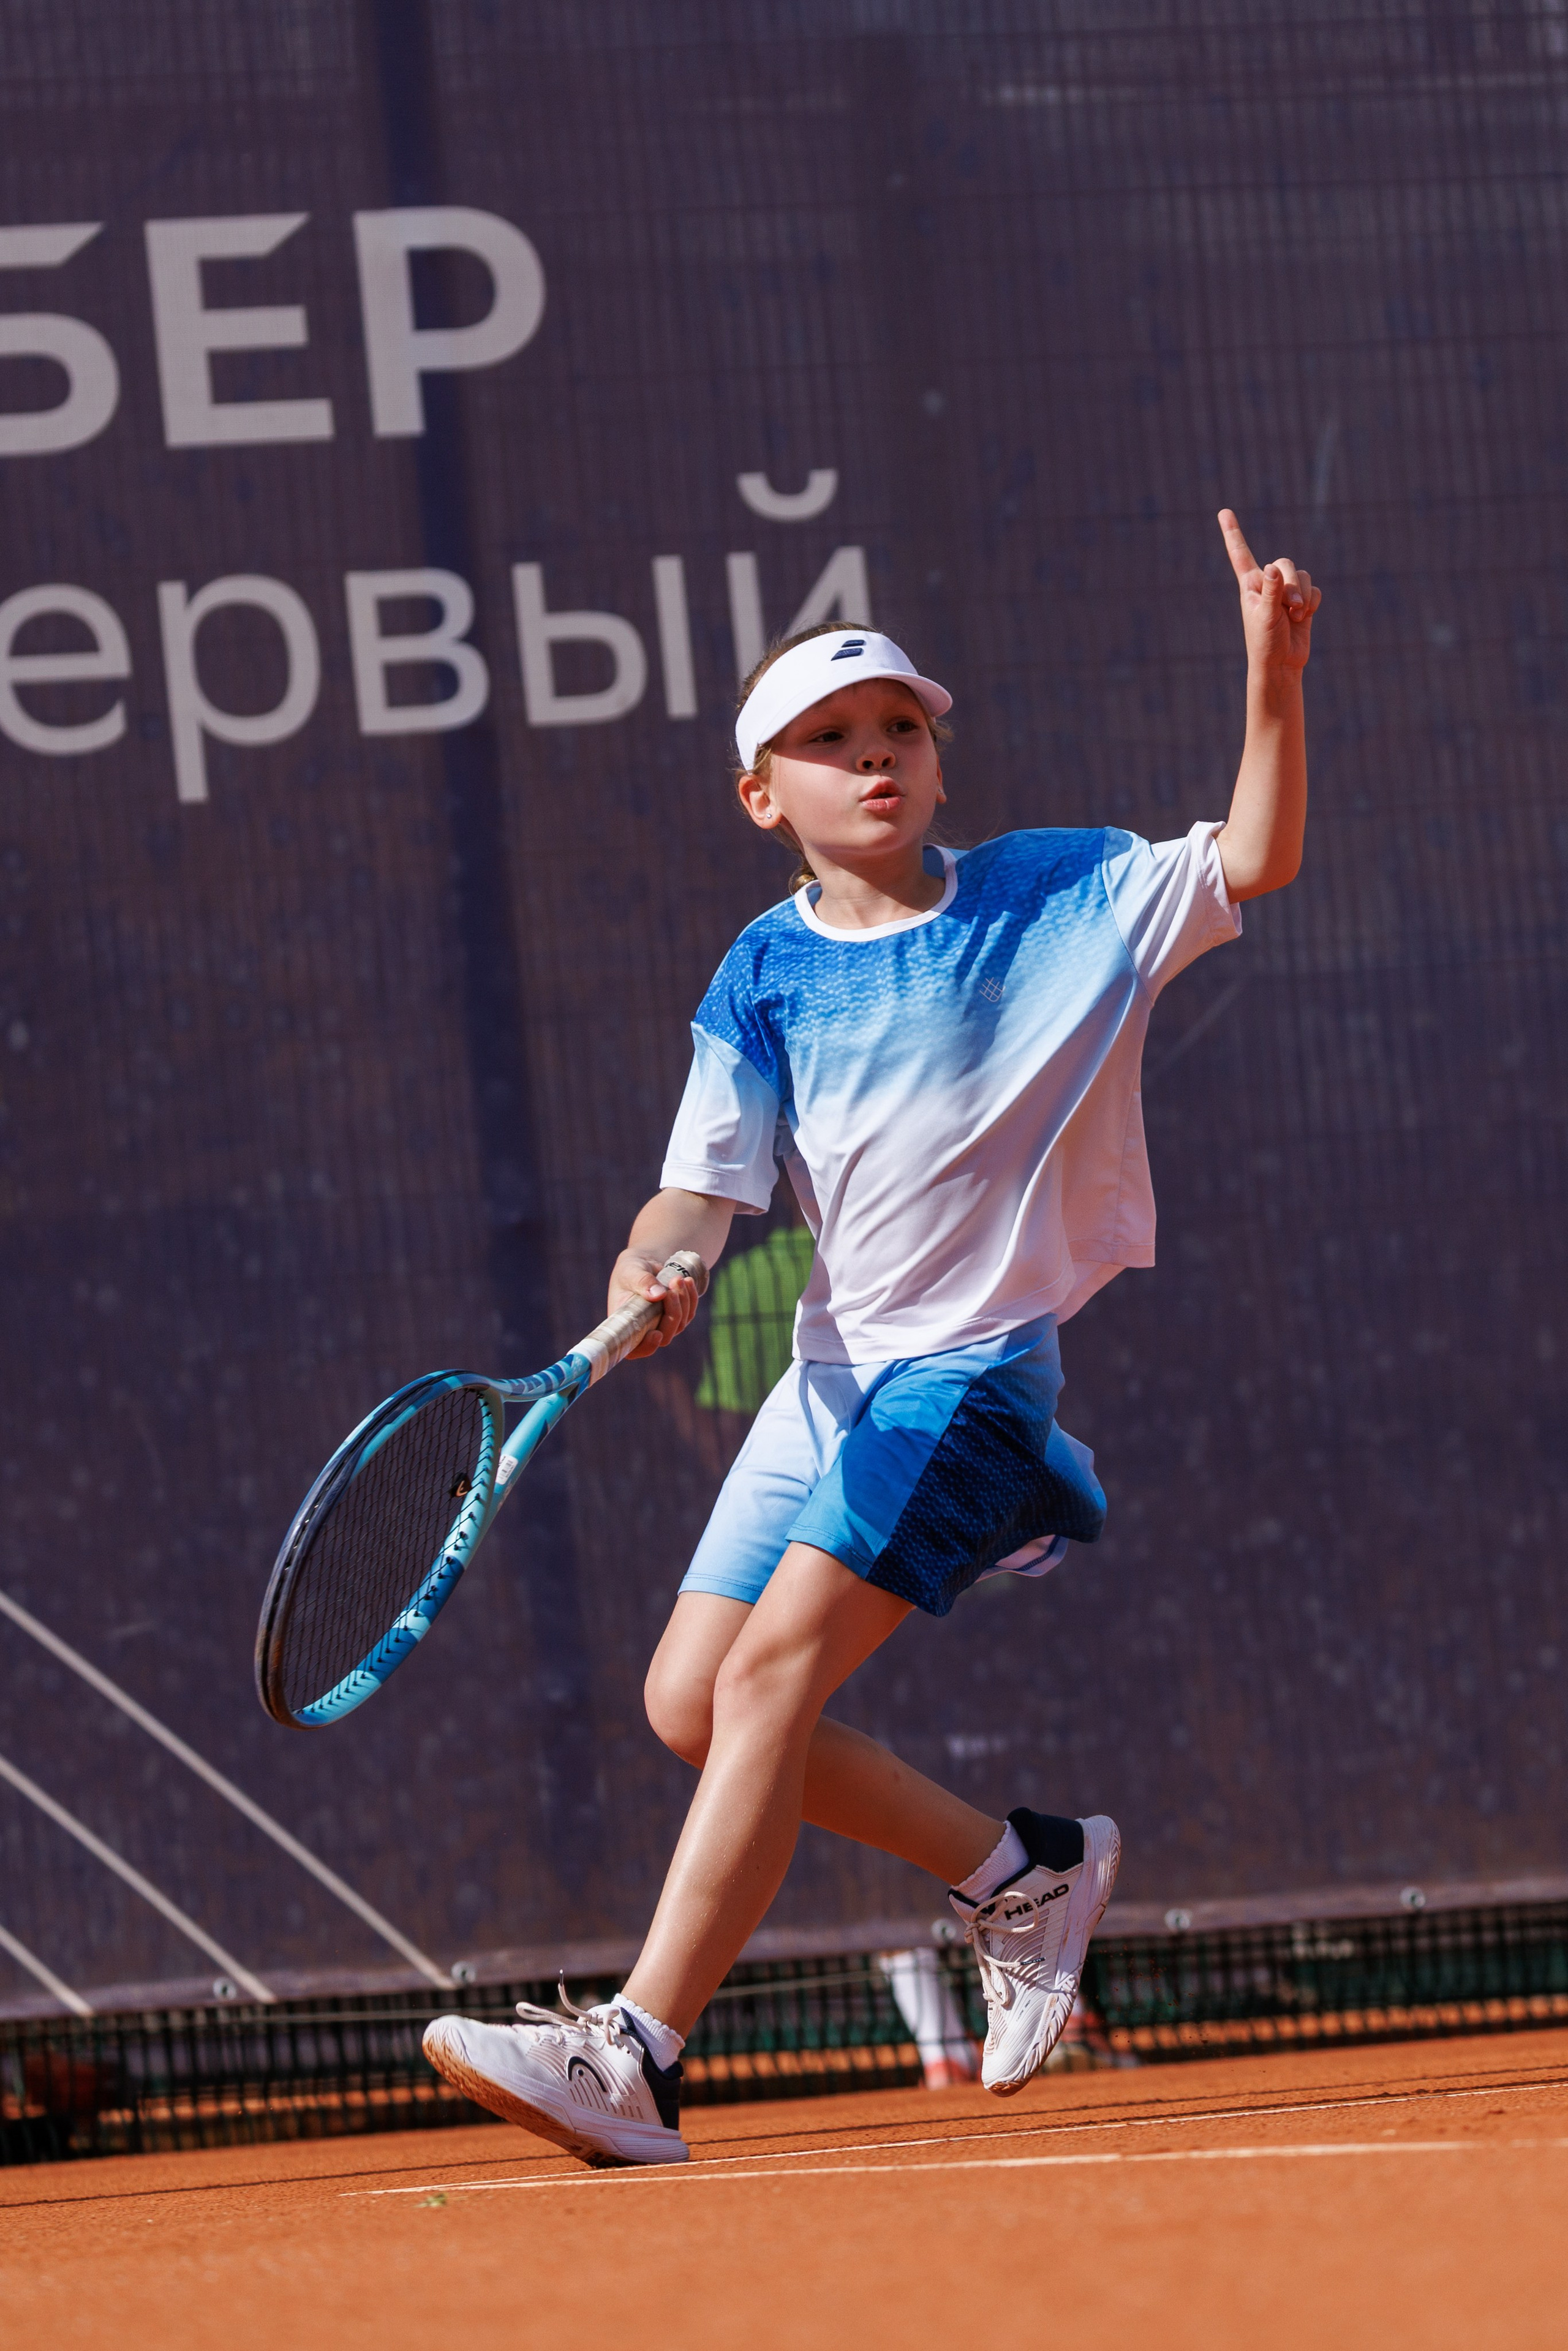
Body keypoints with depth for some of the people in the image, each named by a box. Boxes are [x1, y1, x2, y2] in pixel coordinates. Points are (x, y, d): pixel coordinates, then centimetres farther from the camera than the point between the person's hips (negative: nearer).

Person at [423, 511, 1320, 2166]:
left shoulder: (1060, 894, 0)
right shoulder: (764, 979, 5)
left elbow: (1252, 861, -5)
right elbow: (711, 1175, -2)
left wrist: (1273, 682, -20)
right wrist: (657, 1268, -25)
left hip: (982, 1361, -6)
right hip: (837, 1367, 6)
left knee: (775, 1668, -21)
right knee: (689, 1699, 4)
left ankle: (635, 2057, -27)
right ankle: (1020, 1872, 22)